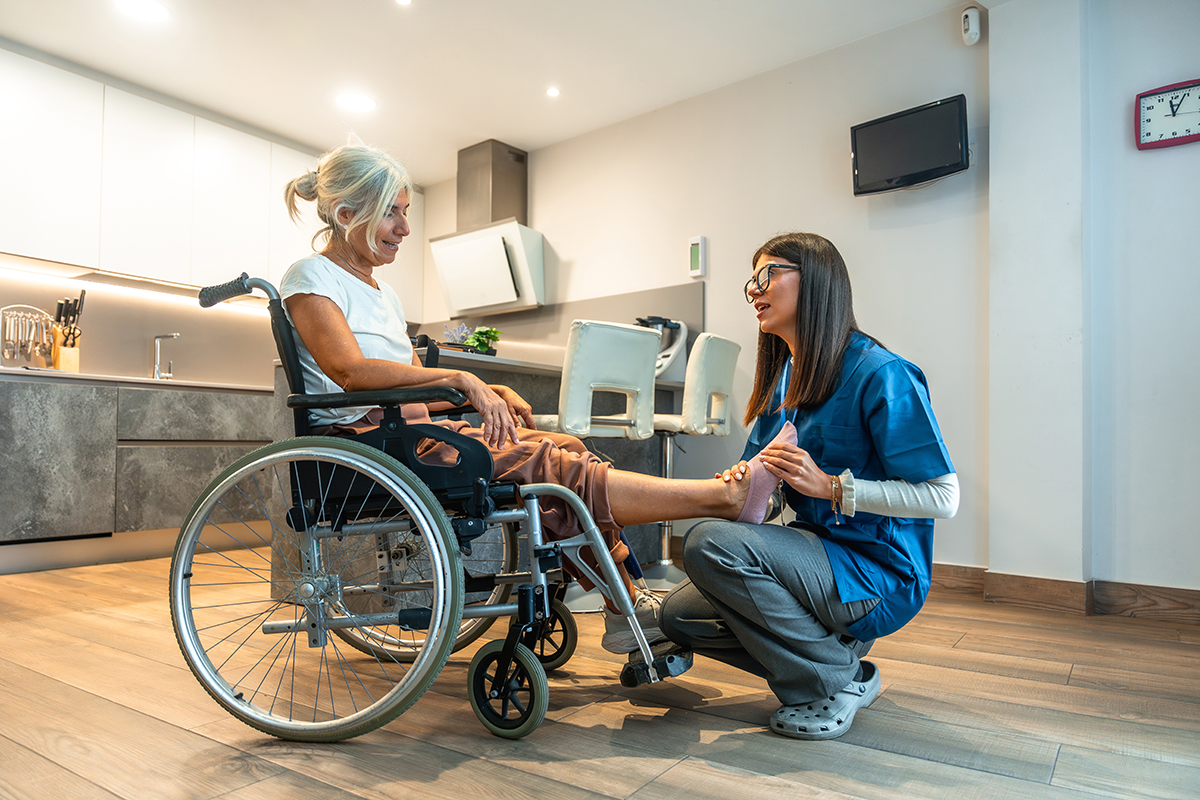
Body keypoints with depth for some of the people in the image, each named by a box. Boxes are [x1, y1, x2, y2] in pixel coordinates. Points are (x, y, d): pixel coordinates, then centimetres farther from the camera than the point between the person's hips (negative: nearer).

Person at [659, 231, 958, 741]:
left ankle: (835, 681, -8)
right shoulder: (782, 377, 9)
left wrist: (832, 486, -24)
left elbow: (943, 497, -19)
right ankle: (836, 649, 11)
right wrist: (744, 481, -11)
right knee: (679, 614, 2)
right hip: (817, 554, 8)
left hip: (879, 575, -8)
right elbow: (762, 472, 13)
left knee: (711, 543, -27)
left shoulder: (879, 374, -16)